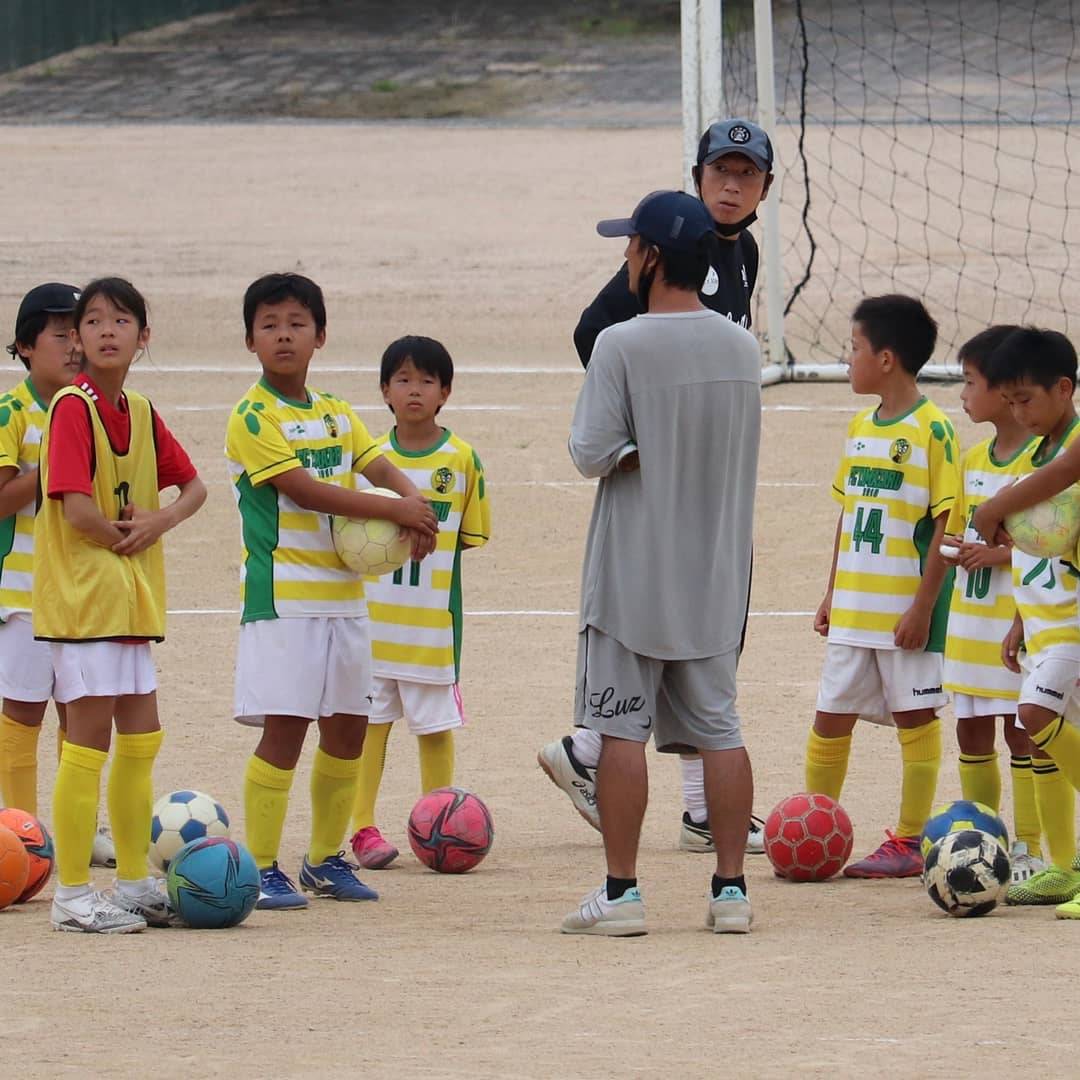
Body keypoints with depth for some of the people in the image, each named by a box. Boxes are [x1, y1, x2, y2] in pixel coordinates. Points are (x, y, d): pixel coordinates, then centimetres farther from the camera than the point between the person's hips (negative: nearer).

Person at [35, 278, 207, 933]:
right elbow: (77, 509, -22)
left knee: (140, 739, 12)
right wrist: (123, 533, -4)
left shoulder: (141, 413, 10)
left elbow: (193, 486, 20)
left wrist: (160, 522, -1)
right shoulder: (74, 408, -13)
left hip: (131, 597, 8)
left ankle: (135, 884, 22)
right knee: (89, 739, -7)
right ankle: (73, 897, -2)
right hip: (82, 594, -8)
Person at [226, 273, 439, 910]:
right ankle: (263, 869, -5)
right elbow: (304, 490, -18)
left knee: (348, 726, 9)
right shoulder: (254, 417, -9)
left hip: (343, 593, 7)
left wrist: (415, 506, -14)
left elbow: (384, 470, 10)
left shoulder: (336, 414, 14)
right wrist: (395, 510, -18)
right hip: (283, 592, -7)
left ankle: (326, 858, 22)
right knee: (285, 727, -10)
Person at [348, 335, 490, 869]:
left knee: (436, 725, 5)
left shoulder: (461, 459, 0)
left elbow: (471, 534, 6)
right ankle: (364, 828, 7)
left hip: (434, 619, -1)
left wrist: (428, 542, -7)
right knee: (368, 721, 2)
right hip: (371, 616, 1)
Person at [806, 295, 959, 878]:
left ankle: (908, 843, 7)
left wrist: (923, 606, -17)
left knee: (914, 717, 1)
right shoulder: (860, 429, 12)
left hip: (906, 610, -7)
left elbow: (946, 525, -13)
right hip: (853, 609, 7)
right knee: (831, 717, 9)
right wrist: (832, 593, 16)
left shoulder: (932, 430, -11)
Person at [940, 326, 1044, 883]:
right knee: (972, 729, 10)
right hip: (971, 617, 8)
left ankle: (1028, 846, 2)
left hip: (1019, 621, -8)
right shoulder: (974, 458, 14)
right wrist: (955, 546, -1)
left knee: (1022, 729, -4)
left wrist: (1000, 554, -21)